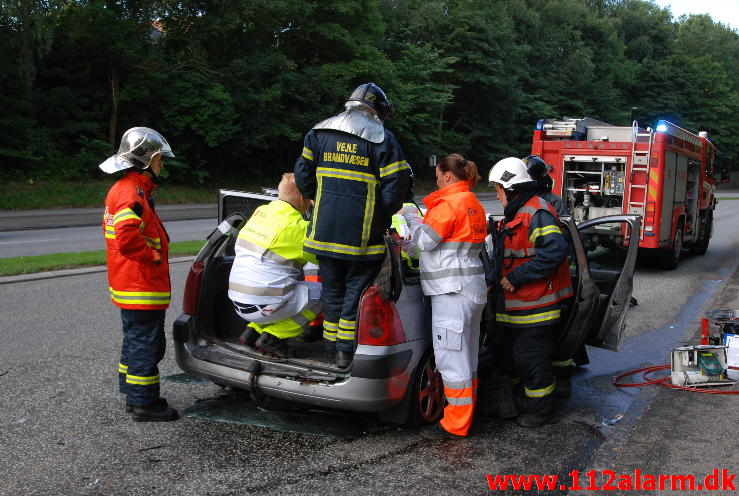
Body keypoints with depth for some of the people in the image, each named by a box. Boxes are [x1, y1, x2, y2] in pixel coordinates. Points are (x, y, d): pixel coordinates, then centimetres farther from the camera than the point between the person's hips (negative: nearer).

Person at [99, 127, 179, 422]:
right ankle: (144, 404, 7)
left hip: (130, 285, 11)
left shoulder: (122, 189, 15)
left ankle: (135, 396, 31)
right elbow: (127, 237, -33)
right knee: (146, 343, -2)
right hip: (141, 287, -11)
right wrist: (154, 257, -19)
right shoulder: (133, 193, -19)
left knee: (135, 340, 19)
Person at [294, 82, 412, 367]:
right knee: (357, 289, 7)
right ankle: (347, 352, 10)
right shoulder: (382, 139, -4)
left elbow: (303, 175, 9)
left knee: (332, 289, 16)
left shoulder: (318, 133, 9)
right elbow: (397, 183, -9)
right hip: (362, 234, -4)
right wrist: (383, 214, 5)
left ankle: (332, 347, 24)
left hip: (324, 229, 4)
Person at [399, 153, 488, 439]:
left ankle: (456, 425, 1)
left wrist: (410, 215, 3)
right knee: (466, 356, 16)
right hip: (472, 287, 10)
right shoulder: (474, 205, 17)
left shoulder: (449, 203, -14)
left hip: (452, 291, -10)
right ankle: (466, 414, 27)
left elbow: (425, 240, -12)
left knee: (451, 356, -5)